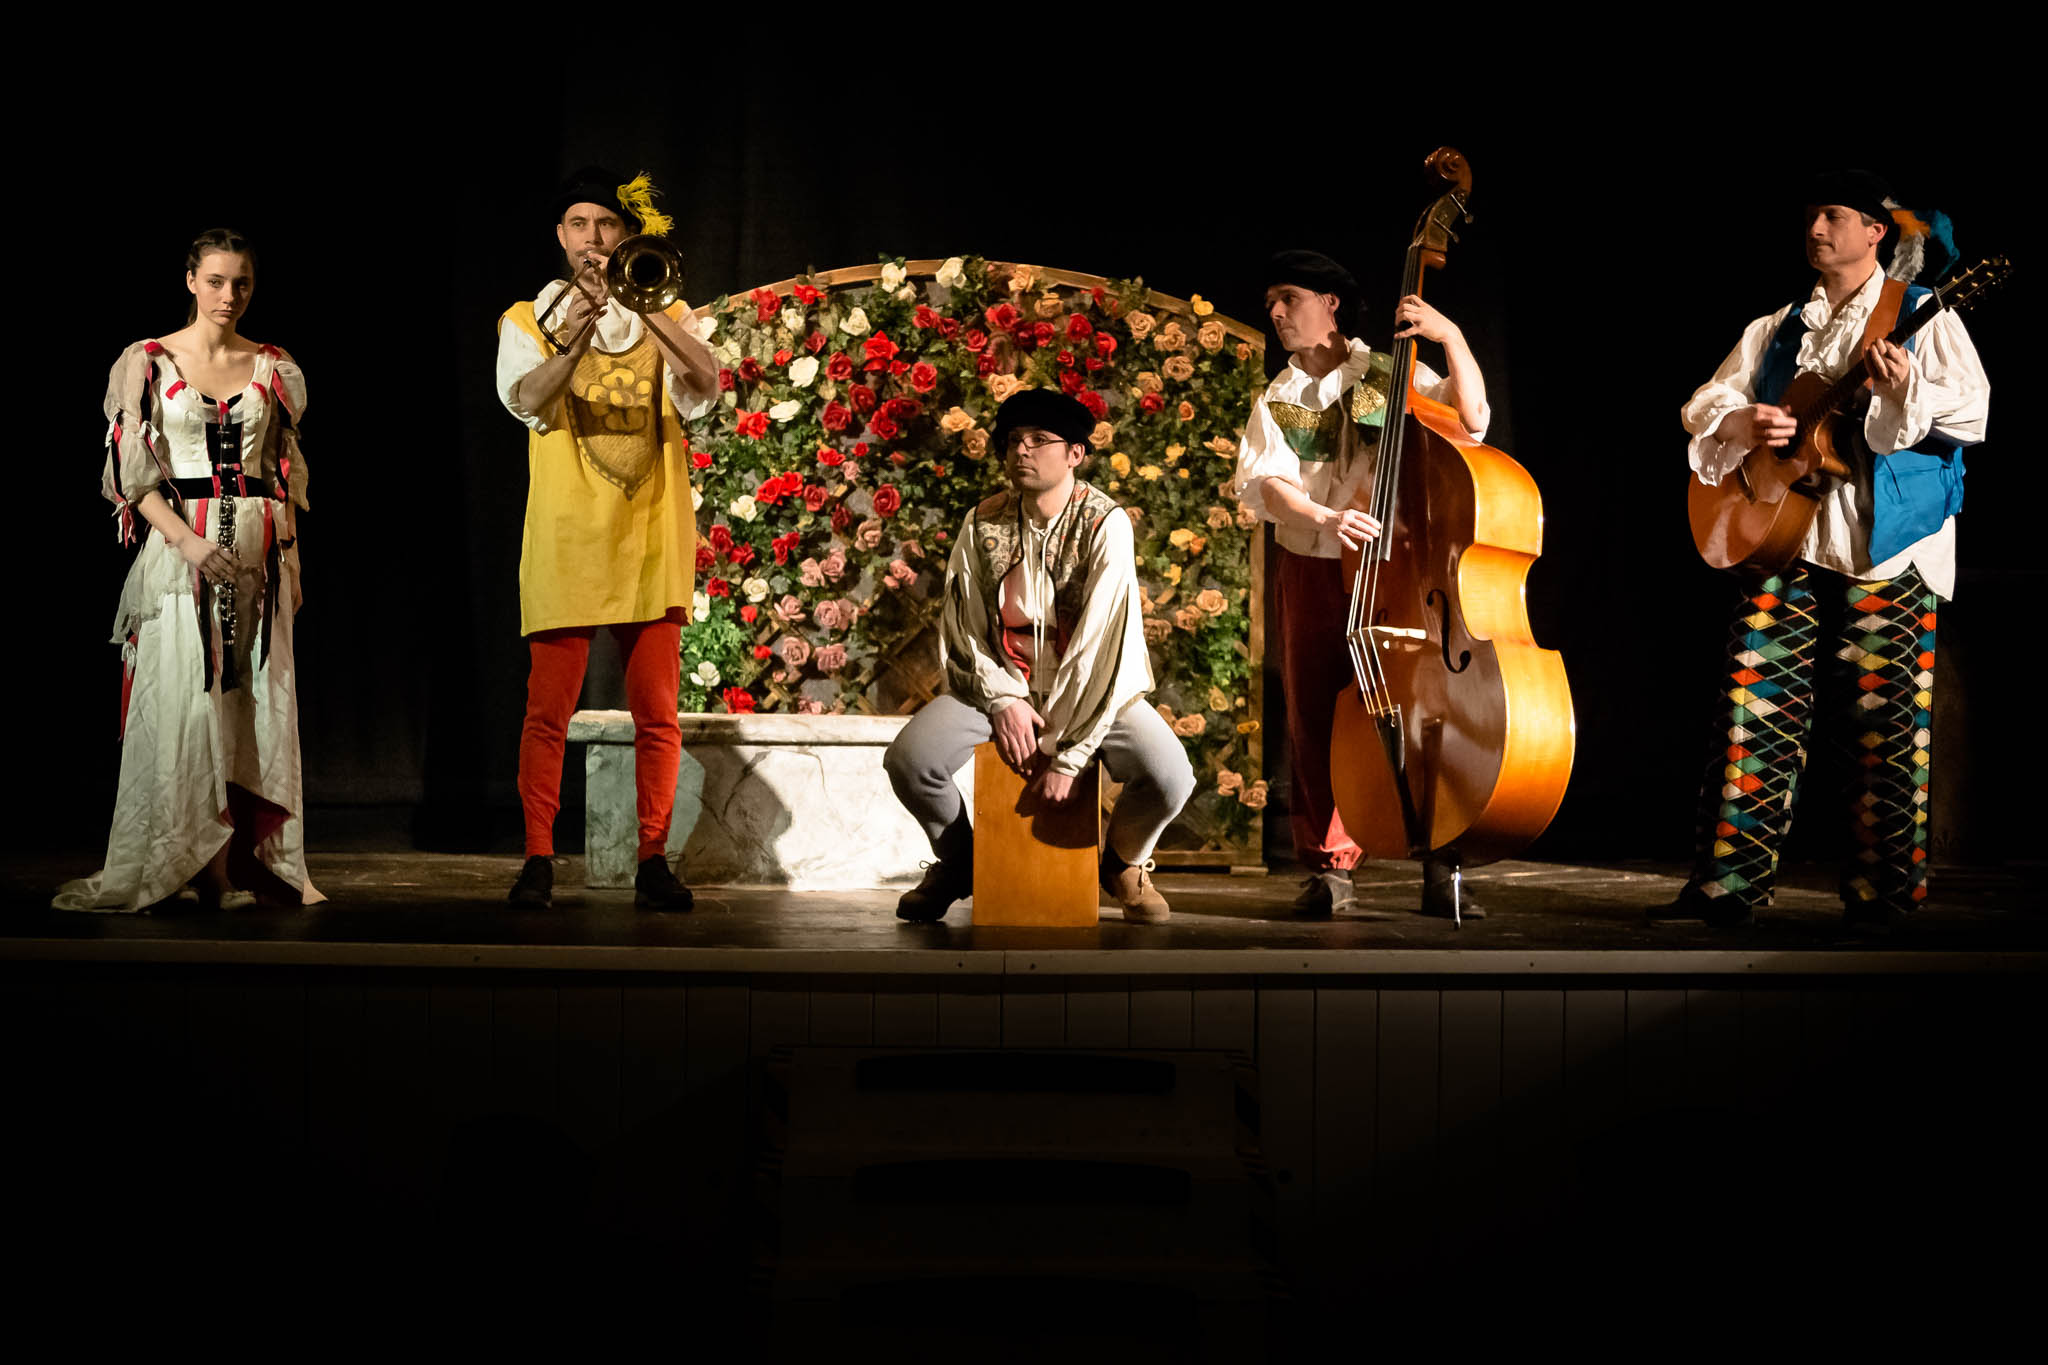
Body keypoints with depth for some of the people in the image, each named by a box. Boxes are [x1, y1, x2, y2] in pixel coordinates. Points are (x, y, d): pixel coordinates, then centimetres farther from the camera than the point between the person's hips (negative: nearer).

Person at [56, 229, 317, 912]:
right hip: (180, 544, -3)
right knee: (187, 701, -6)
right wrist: (187, 540, -16)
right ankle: (214, 868, -2)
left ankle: (251, 863, 5)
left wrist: (289, 557, 7)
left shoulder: (274, 368, 10)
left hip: (260, 549, 3)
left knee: (257, 702, 1)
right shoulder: (148, 362, 1)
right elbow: (129, 472, -4)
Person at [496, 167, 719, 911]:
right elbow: (523, 399, -12)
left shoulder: (660, 316, 11)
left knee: (657, 713, 1)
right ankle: (538, 860, 5)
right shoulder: (529, 319, 9)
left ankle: (653, 859, 8)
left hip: (650, 540, 1)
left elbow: (705, 388, -9)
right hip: (565, 541, -1)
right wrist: (583, 325, -27)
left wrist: (644, 307, -21)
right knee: (548, 709, -3)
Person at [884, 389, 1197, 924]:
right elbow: (962, 628, 1)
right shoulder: (983, 524, -3)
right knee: (908, 759, -23)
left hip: (1090, 688, -2)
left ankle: (1122, 862, 11)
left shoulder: (1105, 524, -14)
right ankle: (958, 863, 11)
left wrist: (1068, 752, -24)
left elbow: (1101, 640, -20)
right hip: (1000, 680, 2)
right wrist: (1002, 701, -15)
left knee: (1169, 776, -27)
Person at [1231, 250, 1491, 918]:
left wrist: (1451, 337, -16)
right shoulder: (1275, 400, 11)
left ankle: (1441, 869, 3)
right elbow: (1265, 484, -5)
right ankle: (1330, 868, 14)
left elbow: (1472, 419, -8)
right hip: (1311, 577, 3)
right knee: (1315, 722, 3)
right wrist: (1323, 518, -23)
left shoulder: (1393, 376, 4)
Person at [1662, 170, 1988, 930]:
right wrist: (1740, 424, -7)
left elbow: (1973, 411, -6)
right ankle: (1729, 883, 0)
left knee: (1884, 723, -4)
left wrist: (1908, 393, -25)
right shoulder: (1776, 330, 20)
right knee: (1756, 708, -2)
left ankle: (1881, 894, 3)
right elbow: (1705, 405, 16)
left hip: (1886, 546, -4)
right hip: (1786, 535, 4)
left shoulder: (1922, 317, 6)